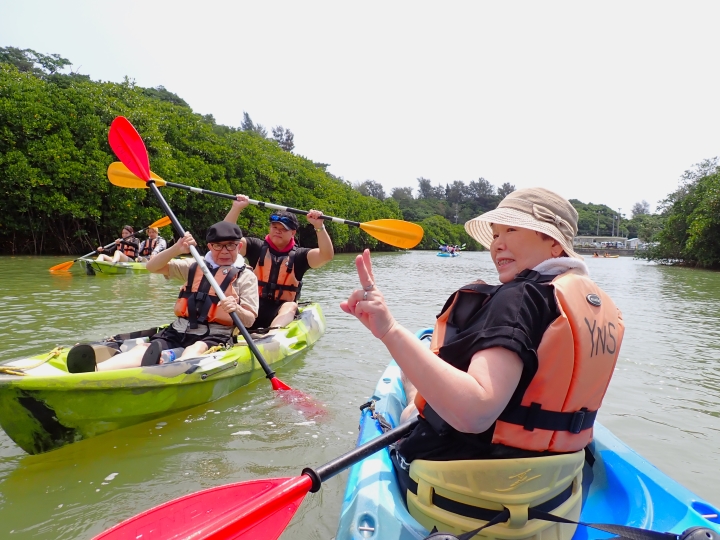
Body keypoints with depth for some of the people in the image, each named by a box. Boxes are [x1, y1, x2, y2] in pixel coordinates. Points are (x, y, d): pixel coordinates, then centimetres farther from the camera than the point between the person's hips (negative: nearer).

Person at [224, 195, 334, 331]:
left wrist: (319, 226, -21)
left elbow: (327, 255, -10)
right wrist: (236, 208, -8)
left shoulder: (298, 255, 5)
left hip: (281, 310, -1)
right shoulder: (257, 247, 9)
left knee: (291, 306, -33)